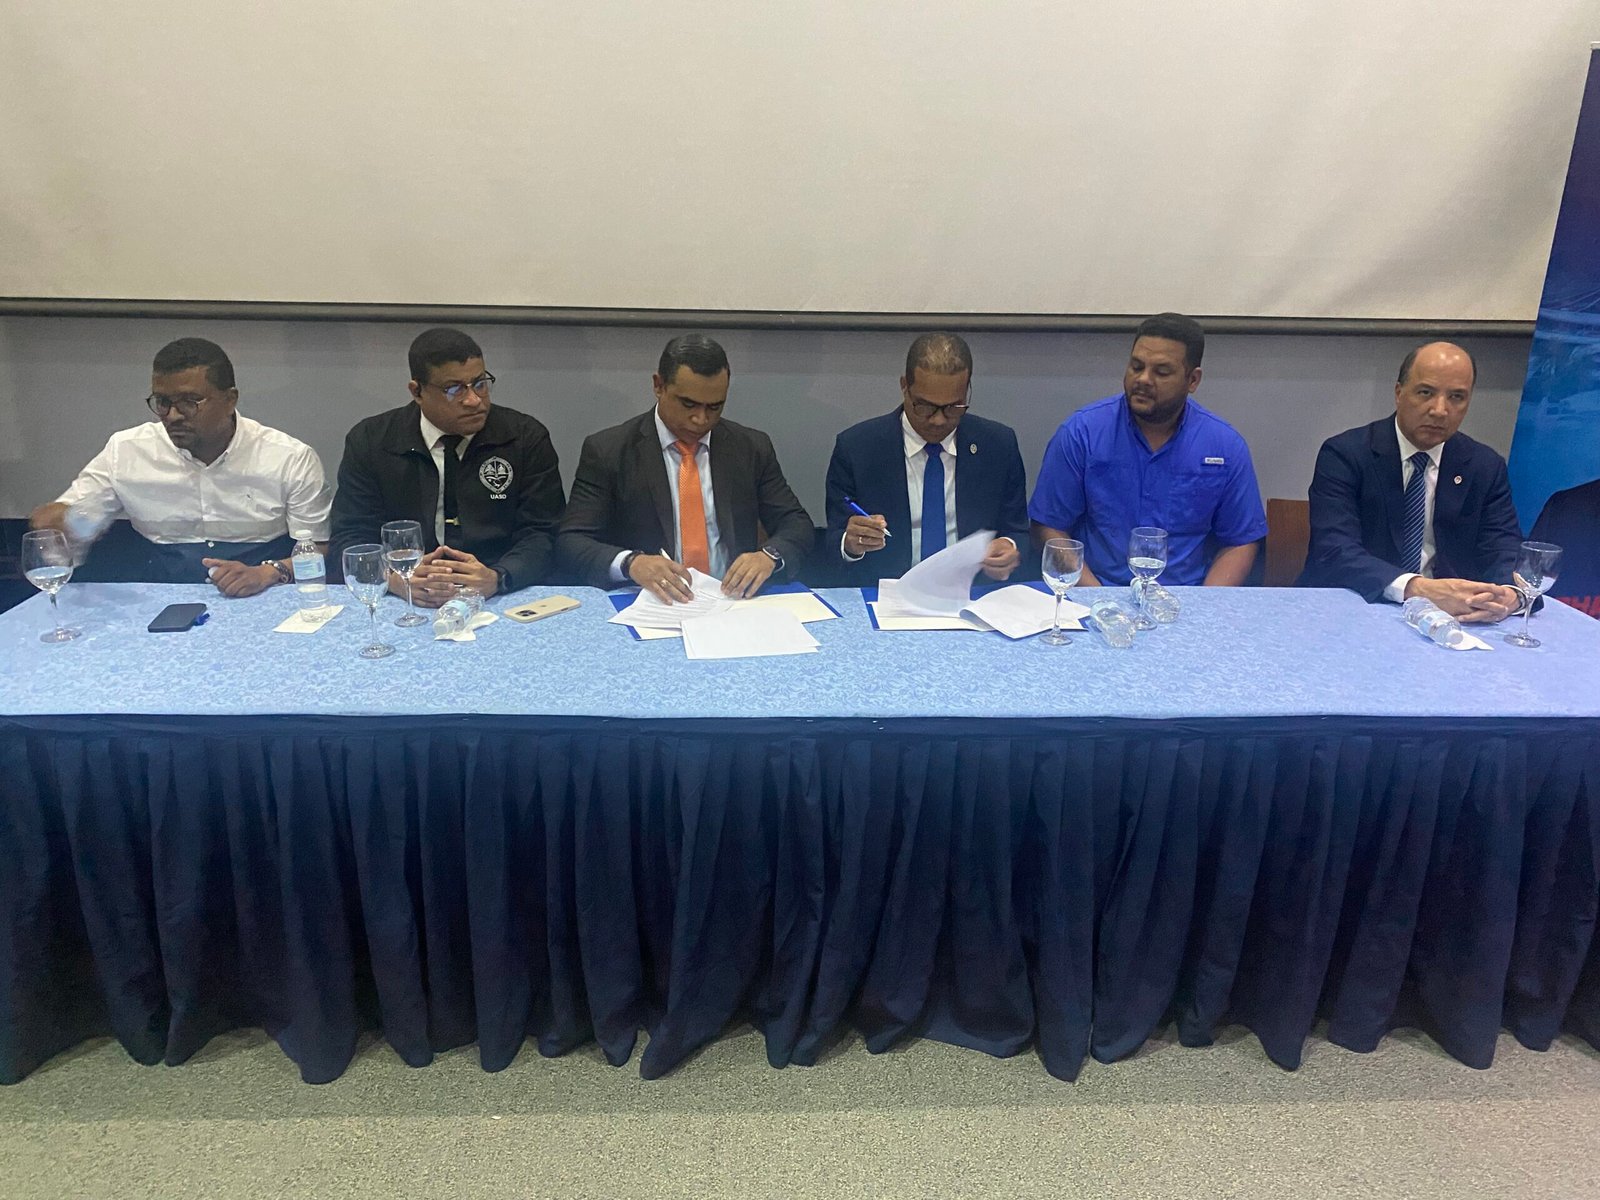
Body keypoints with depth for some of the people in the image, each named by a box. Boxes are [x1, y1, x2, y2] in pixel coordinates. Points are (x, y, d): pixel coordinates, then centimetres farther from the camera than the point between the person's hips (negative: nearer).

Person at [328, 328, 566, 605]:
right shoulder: (369, 441, 4)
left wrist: (496, 578, -25)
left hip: (504, 603, -1)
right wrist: (397, 579, -22)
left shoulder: (527, 438, 2)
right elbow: (348, 539, 0)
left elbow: (541, 536, -4)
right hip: (403, 609, 1)